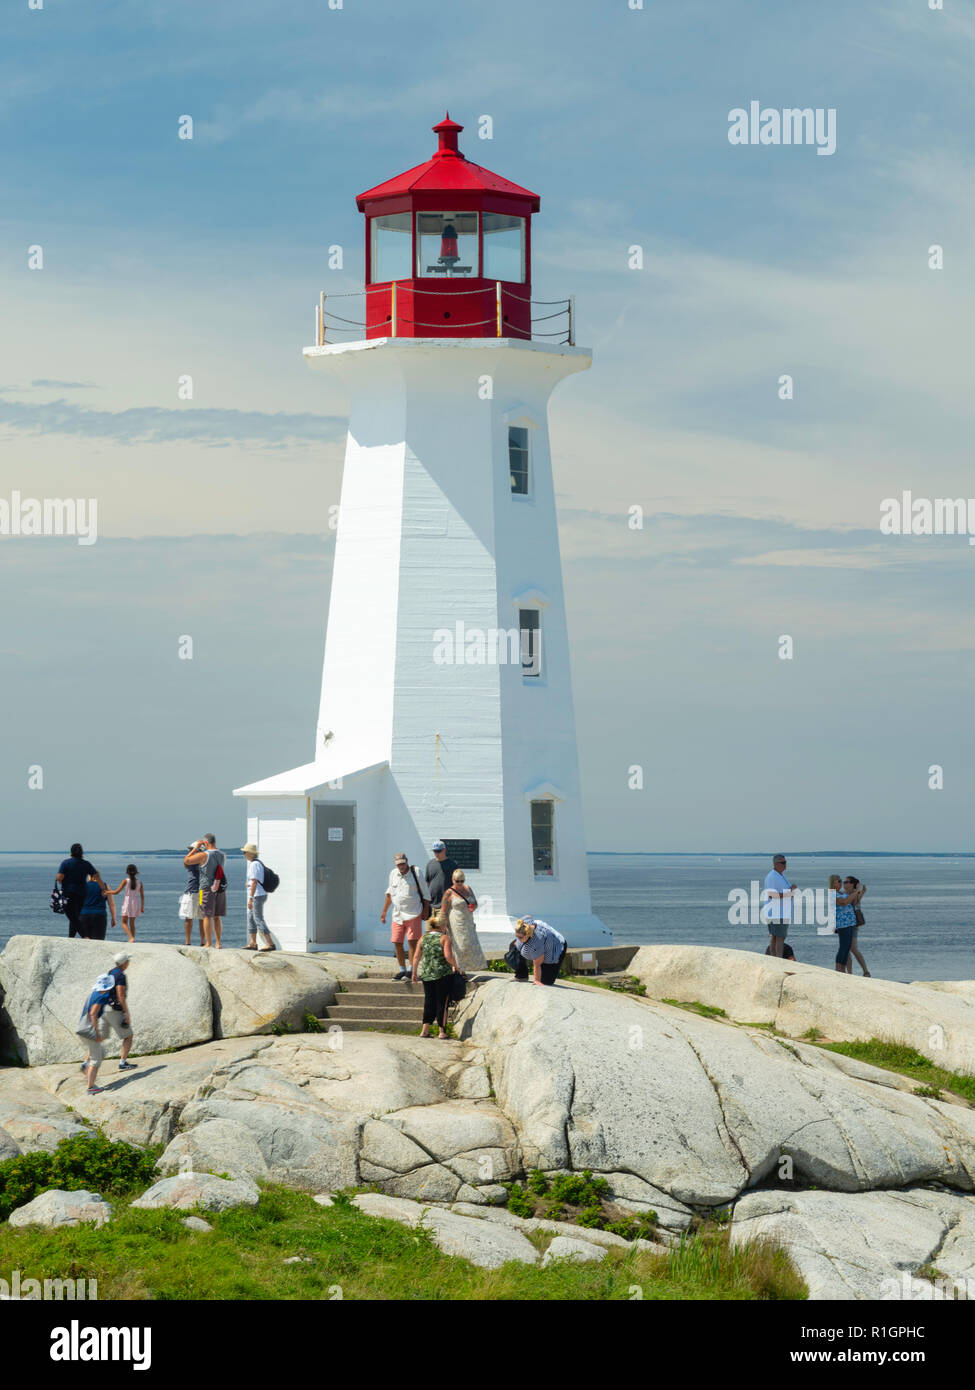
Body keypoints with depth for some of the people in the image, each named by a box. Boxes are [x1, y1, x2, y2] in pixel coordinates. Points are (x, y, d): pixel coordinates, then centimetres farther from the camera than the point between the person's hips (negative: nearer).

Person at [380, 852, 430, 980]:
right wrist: (384, 911, 20)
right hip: (397, 914, 5)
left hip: (413, 913, -5)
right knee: (397, 943, 2)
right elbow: (389, 894, 21)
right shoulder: (393, 874, 8)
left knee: (412, 941, -12)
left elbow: (425, 893, 1)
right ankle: (402, 969, 12)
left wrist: (426, 912, -3)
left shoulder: (415, 873, -4)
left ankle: (411, 970, -9)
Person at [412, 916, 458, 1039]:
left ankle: (425, 1030, 4)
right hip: (442, 974, -4)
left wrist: (414, 973, 14)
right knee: (442, 1002, 4)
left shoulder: (423, 938, 7)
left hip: (426, 974, 4)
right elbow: (448, 956, -17)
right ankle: (441, 1031, 4)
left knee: (429, 1001, 12)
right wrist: (455, 965, 0)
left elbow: (416, 957, 6)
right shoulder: (444, 938, -6)